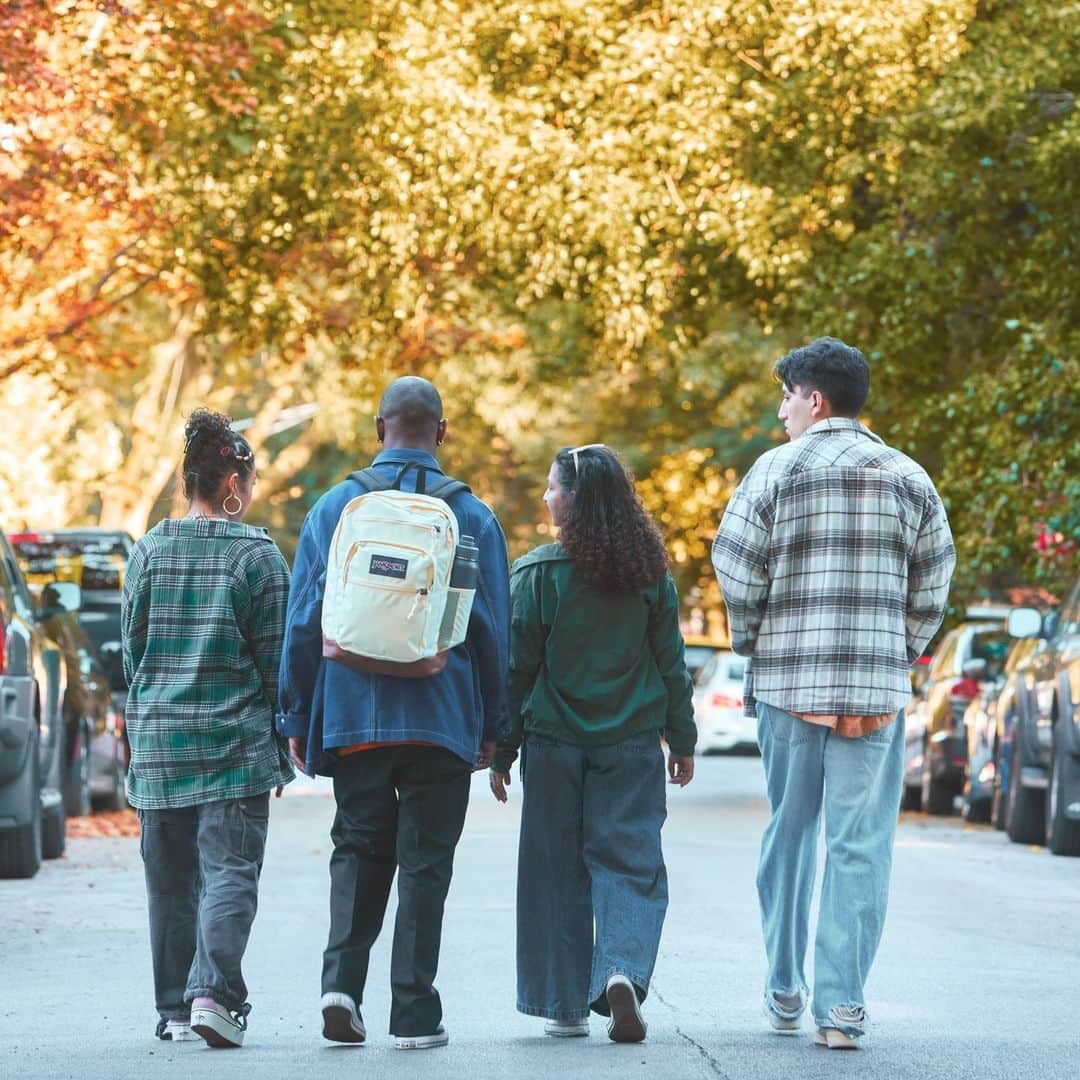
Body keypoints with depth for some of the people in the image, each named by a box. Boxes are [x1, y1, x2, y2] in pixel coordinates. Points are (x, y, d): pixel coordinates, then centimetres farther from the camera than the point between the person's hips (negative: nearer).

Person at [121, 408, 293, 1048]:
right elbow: (275, 659, -3)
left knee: (172, 879, 11)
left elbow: (132, 650, 10)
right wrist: (281, 735, 7)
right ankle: (213, 992, -21)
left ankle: (176, 1008, 15)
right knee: (229, 872, -4)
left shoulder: (151, 551, 4)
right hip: (236, 742, -4)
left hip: (159, 738, 4)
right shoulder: (258, 555, -6)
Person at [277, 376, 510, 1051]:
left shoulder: (334, 507, 3)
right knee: (425, 862, 4)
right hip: (442, 718, -1)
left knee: (358, 850, 13)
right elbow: (494, 629, 3)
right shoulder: (472, 516, 1)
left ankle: (342, 980, -5)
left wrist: (297, 719, 10)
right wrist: (491, 727, 10)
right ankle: (415, 1014, 3)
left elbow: (303, 622, 4)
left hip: (352, 714, 1)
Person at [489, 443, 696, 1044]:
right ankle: (624, 971, -21)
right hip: (632, 744, 2)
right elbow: (671, 662, 6)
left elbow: (517, 667, -4)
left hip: (555, 742, -2)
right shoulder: (650, 572, 1)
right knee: (630, 860, 3)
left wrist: (503, 750, 3)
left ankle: (566, 1004, 10)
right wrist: (683, 740, 15)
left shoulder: (539, 572, -8)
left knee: (558, 869, 8)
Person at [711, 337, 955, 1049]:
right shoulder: (909, 478, 5)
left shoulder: (777, 470, -2)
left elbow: (737, 570, -6)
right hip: (878, 687, 0)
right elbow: (932, 587, 5)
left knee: (788, 832, 14)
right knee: (861, 844, 1)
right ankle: (842, 1004, -5)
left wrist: (752, 646, 8)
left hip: (787, 679, 0)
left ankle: (784, 990, 21)